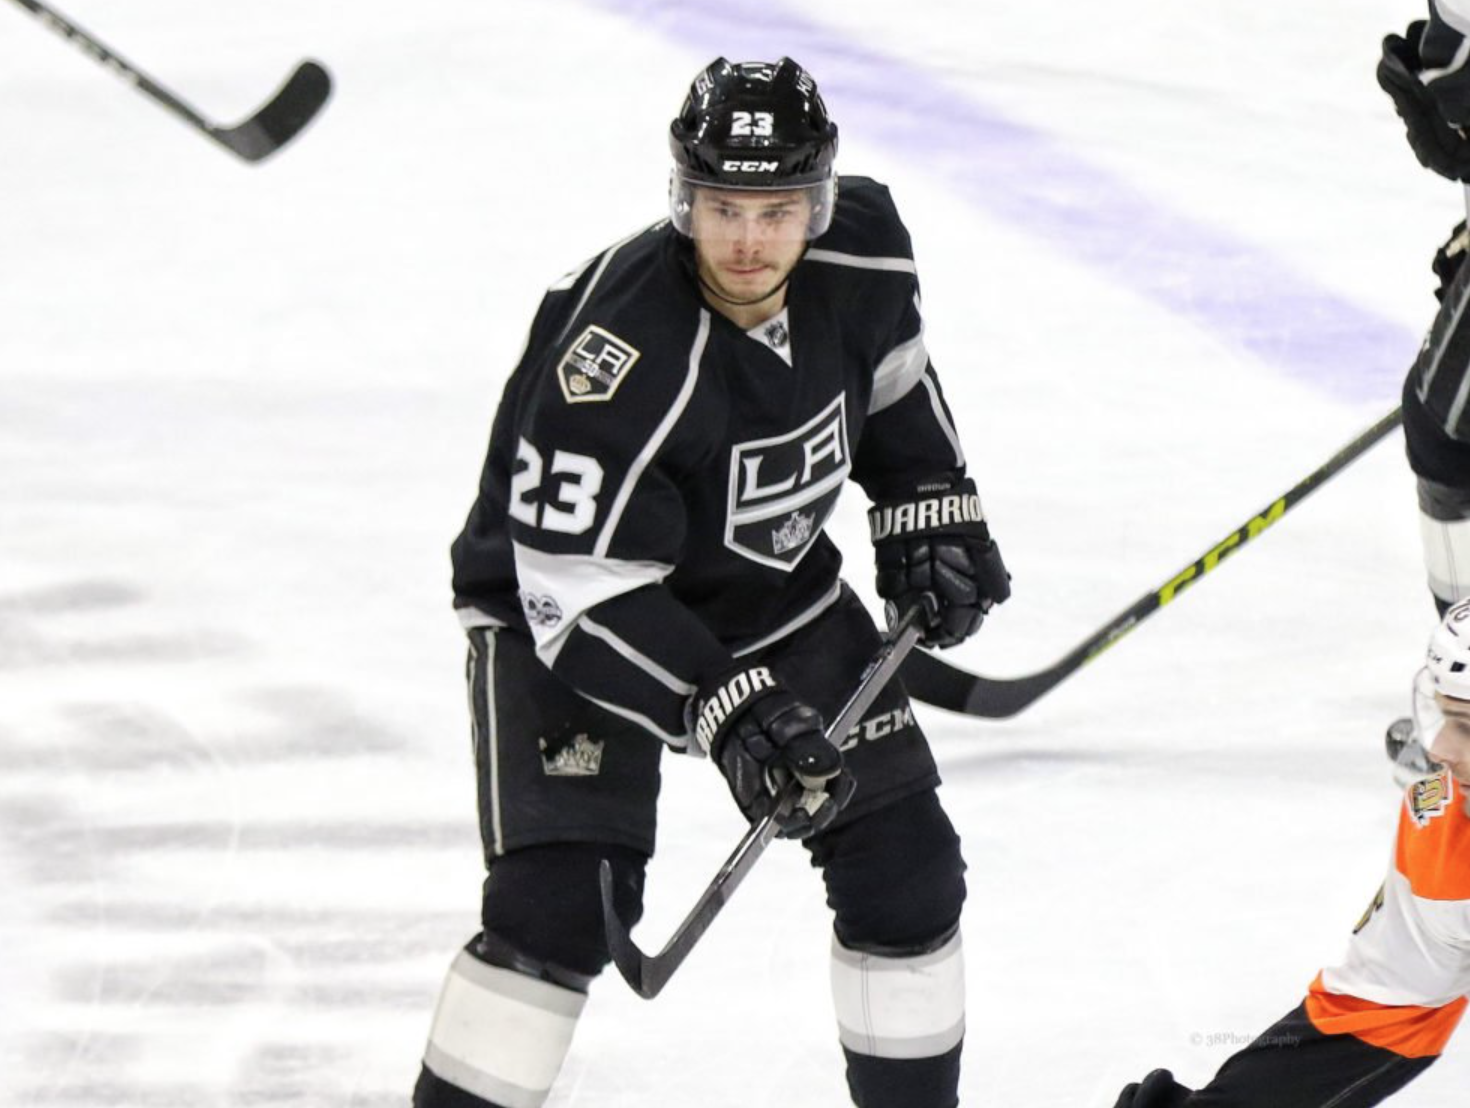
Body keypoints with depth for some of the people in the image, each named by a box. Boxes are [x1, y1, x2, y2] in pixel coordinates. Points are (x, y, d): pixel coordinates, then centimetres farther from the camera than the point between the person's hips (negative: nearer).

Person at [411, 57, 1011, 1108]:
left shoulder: (861, 252, -15)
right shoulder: (621, 359, -35)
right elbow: (579, 590, -31)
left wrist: (930, 506, 5)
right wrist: (723, 708, -36)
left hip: (775, 589, 6)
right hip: (566, 601, -6)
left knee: (903, 857, 4)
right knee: (563, 898, -21)